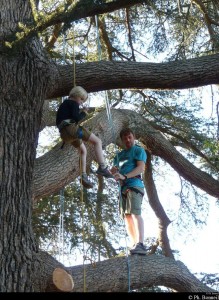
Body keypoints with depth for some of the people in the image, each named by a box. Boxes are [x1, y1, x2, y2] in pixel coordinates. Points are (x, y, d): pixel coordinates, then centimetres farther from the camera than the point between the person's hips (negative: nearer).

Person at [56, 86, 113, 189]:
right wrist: (84, 113, 4)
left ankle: (84, 175, 18)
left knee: (83, 150, 27)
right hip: (71, 128, -9)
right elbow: (76, 118, -14)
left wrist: (80, 112, 19)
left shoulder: (64, 104, 28)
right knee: (97, 141, -8)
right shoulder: (73, 103, 0)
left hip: (63, 133, 9)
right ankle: (102, 167, -21)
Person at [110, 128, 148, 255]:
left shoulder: (138, 150, 8)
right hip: (122, 187, 7)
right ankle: (134, 244, -1)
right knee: (127, 216, 0)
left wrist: (124, 176, -19)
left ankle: (141, 244, -29)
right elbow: (114, 170, 24)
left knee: (135, 213, -20)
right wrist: (113, 171, -2)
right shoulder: (119, 155, 28)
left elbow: (141, 168, -7)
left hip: (134, 184, -7)